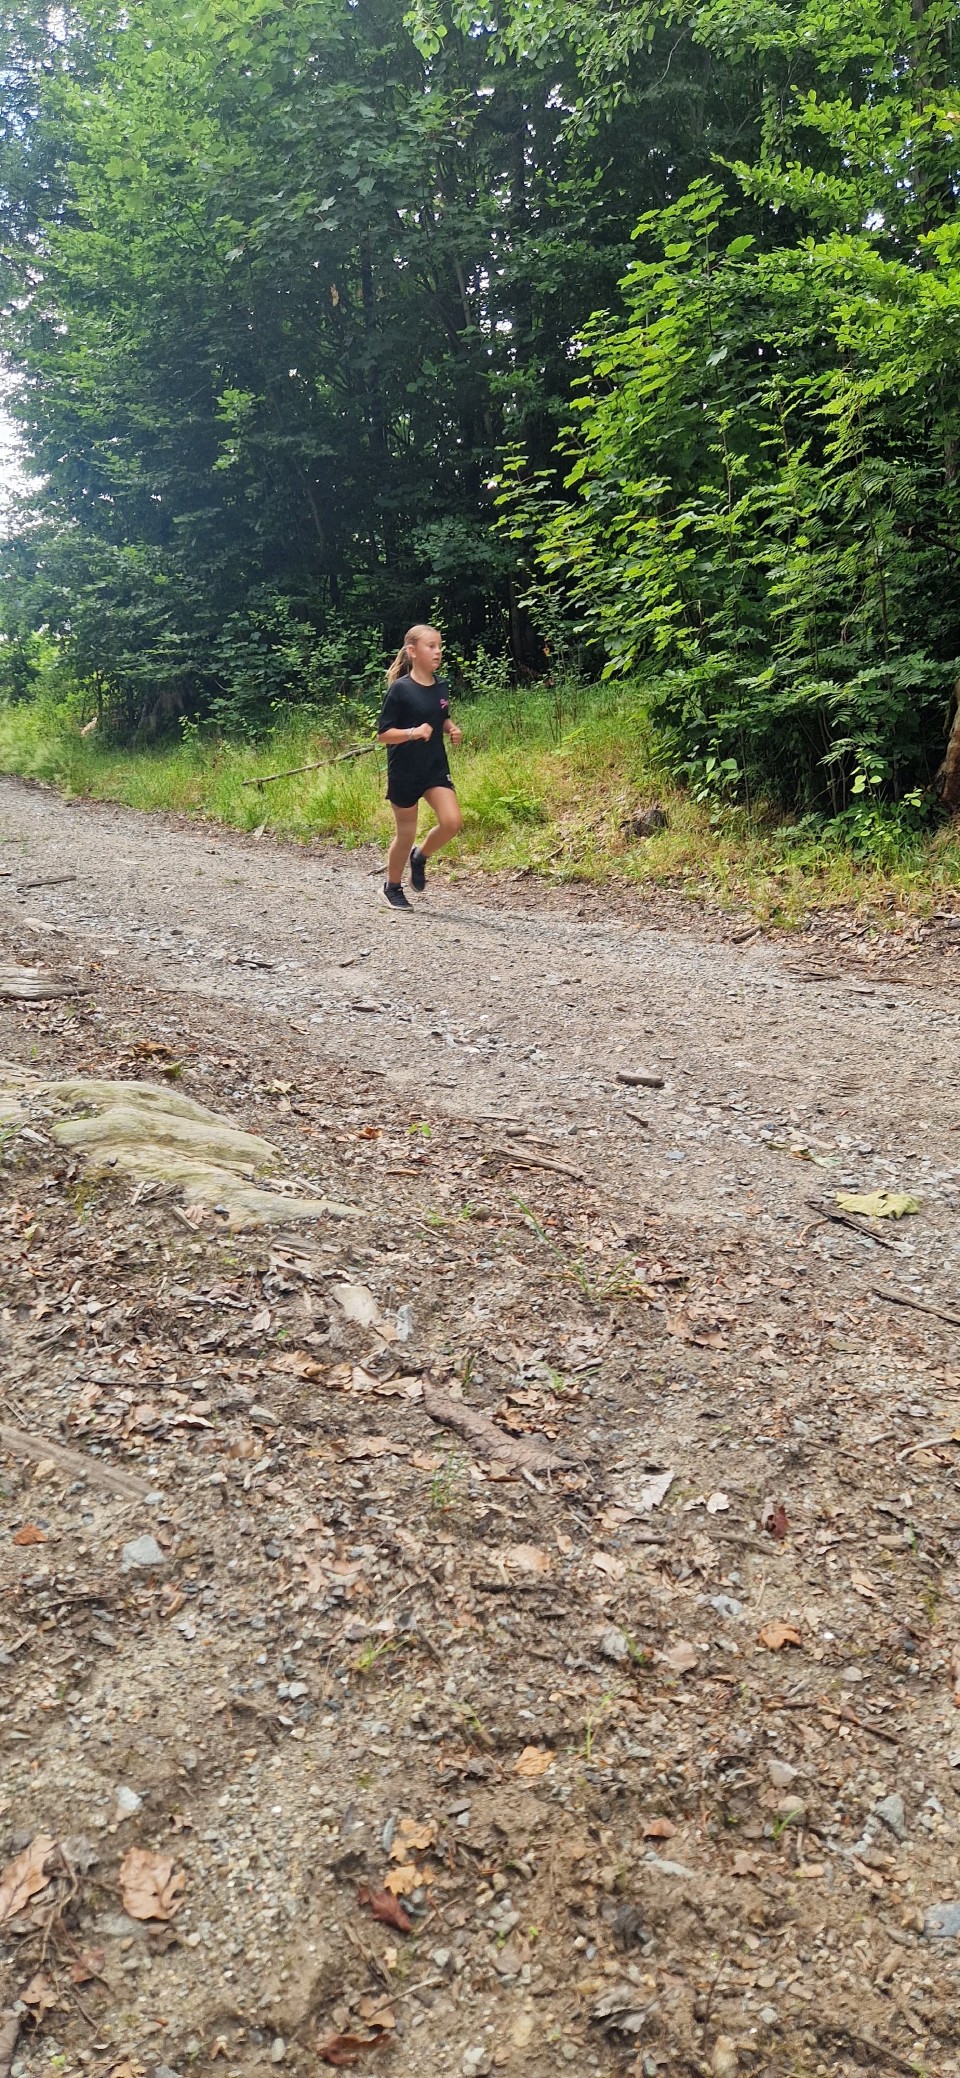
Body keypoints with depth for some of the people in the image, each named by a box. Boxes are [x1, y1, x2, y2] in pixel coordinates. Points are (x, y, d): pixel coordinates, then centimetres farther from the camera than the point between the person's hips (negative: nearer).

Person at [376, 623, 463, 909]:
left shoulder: (442, 687, 3)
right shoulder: (400, 689, -14)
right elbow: (383, 734, -13)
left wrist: (451, 729, -1)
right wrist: (413, 732, -28)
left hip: (436, 768, 5)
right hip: (404, 772, -5)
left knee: (452, 822, -12)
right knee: (406, 834, 6)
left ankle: (421, 856, 17)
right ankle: (393, 886, 29)